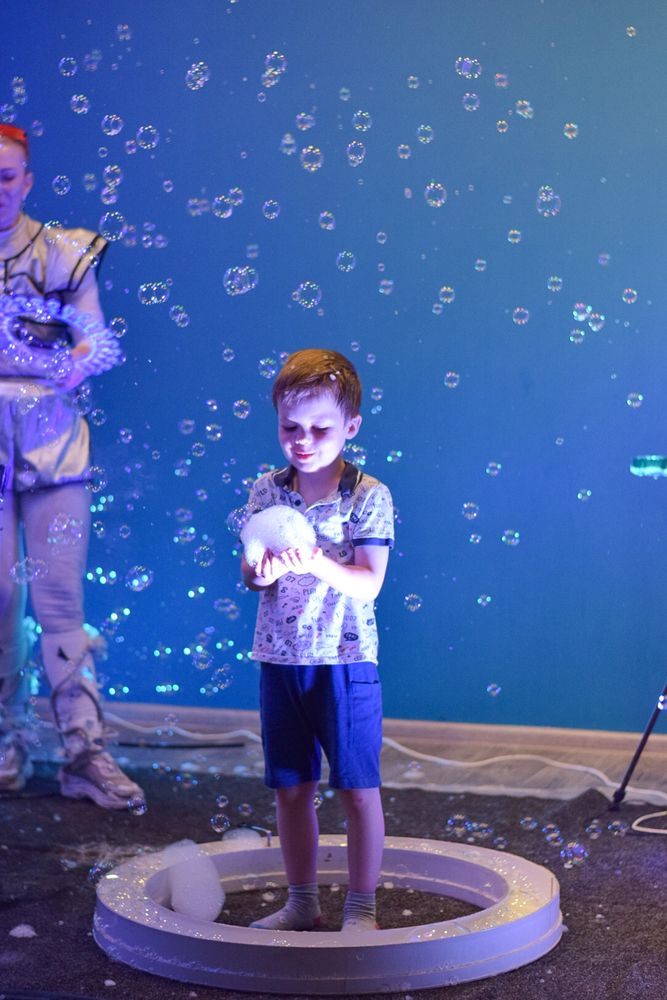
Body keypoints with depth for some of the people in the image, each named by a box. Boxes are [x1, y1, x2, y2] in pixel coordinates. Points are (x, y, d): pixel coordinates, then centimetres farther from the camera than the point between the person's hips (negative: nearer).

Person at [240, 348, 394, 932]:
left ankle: (362, 907, 16)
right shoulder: (267, 491, 4)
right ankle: (302, 903, 26)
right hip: (281, 660, 4)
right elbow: (250, 574, 2)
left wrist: (319, 565, -30)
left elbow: (369, 584, -14)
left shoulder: (369, 496, -8)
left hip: (345, 661, -4)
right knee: (291, 788, 12)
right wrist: (264, 570, -20)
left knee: (358, 789, 3)